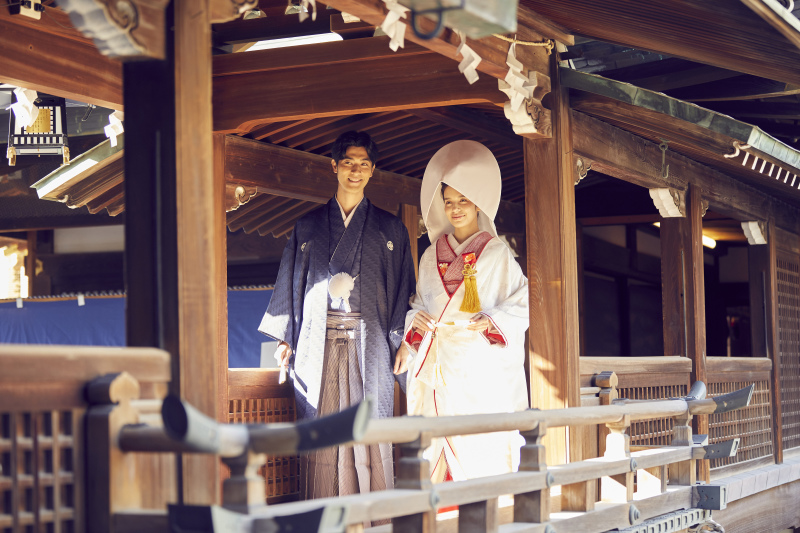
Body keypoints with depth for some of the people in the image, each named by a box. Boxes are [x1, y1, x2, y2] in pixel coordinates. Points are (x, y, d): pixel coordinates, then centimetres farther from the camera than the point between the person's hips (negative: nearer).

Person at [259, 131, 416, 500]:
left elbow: (403, 289, 7)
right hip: (319, 343, 1)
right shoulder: (308, 226, 12)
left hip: (370, 344, 0)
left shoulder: (390, 229, 10)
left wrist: (403, 341, -2)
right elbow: (291, 284, 12)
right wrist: (285, 339, 5)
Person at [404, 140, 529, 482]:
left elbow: (524, 303, 1)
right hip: (438, 364, 4)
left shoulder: (496, 253, 3)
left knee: (482, 447, -10)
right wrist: (416, 317, 0)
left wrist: (492, 320, -15)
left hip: (480, 365, -3)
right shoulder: (432, 256, 16)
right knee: (436, 445, -3)